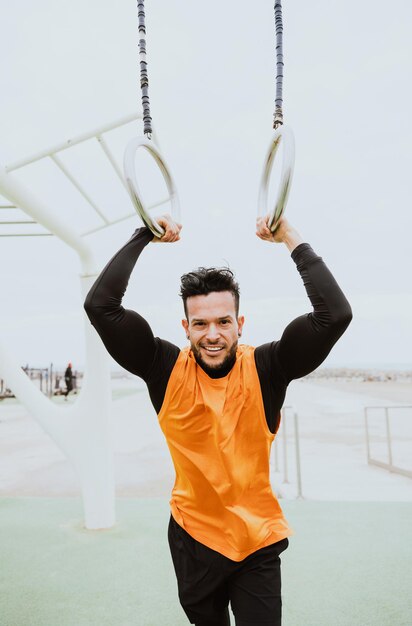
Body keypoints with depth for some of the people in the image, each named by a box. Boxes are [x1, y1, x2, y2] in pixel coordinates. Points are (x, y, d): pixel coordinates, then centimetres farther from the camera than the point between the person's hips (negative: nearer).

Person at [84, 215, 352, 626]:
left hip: (258, 539, -2)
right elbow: (100, 305, -18)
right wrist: (143, 237, -15)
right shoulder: (166, 368, -13)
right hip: (191, 534, 2)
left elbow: (336, 314, -24)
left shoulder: (266, 368, -15)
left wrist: (292, 241, -21)